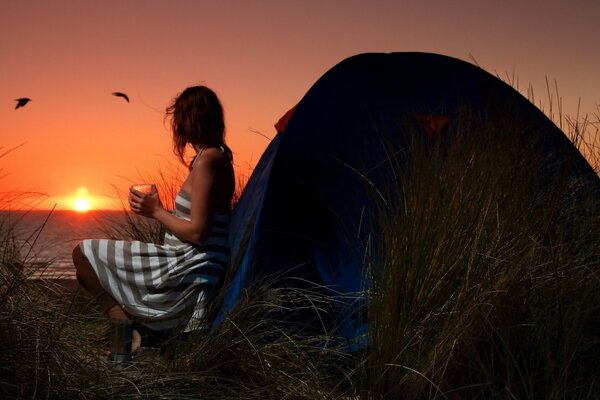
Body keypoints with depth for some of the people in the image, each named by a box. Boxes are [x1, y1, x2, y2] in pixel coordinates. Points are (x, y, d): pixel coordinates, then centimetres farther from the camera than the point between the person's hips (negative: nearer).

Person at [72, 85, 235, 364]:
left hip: (186, 274, -10)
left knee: (84, 253, 0)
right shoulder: (220, 156, 11)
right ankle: (134, 327, 12)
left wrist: (156, 212, -9)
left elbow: (197, 232, -22)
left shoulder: (206, 160, -19)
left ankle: (124, 324, -8)